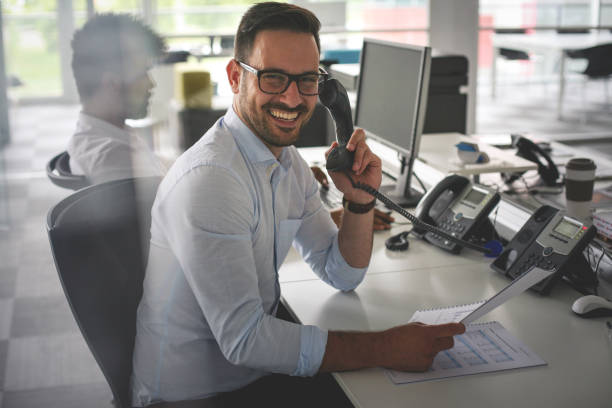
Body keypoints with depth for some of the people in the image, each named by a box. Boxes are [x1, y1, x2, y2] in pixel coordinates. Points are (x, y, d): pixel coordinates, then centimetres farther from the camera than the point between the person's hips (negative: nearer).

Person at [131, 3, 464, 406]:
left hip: (258, 368, 8)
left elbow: (343, 274, 9)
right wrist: (383, 349, -26)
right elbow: (243, 339, -26)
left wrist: (360, 199, -9)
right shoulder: (209, 178, -25)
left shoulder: (290, 162, 3)